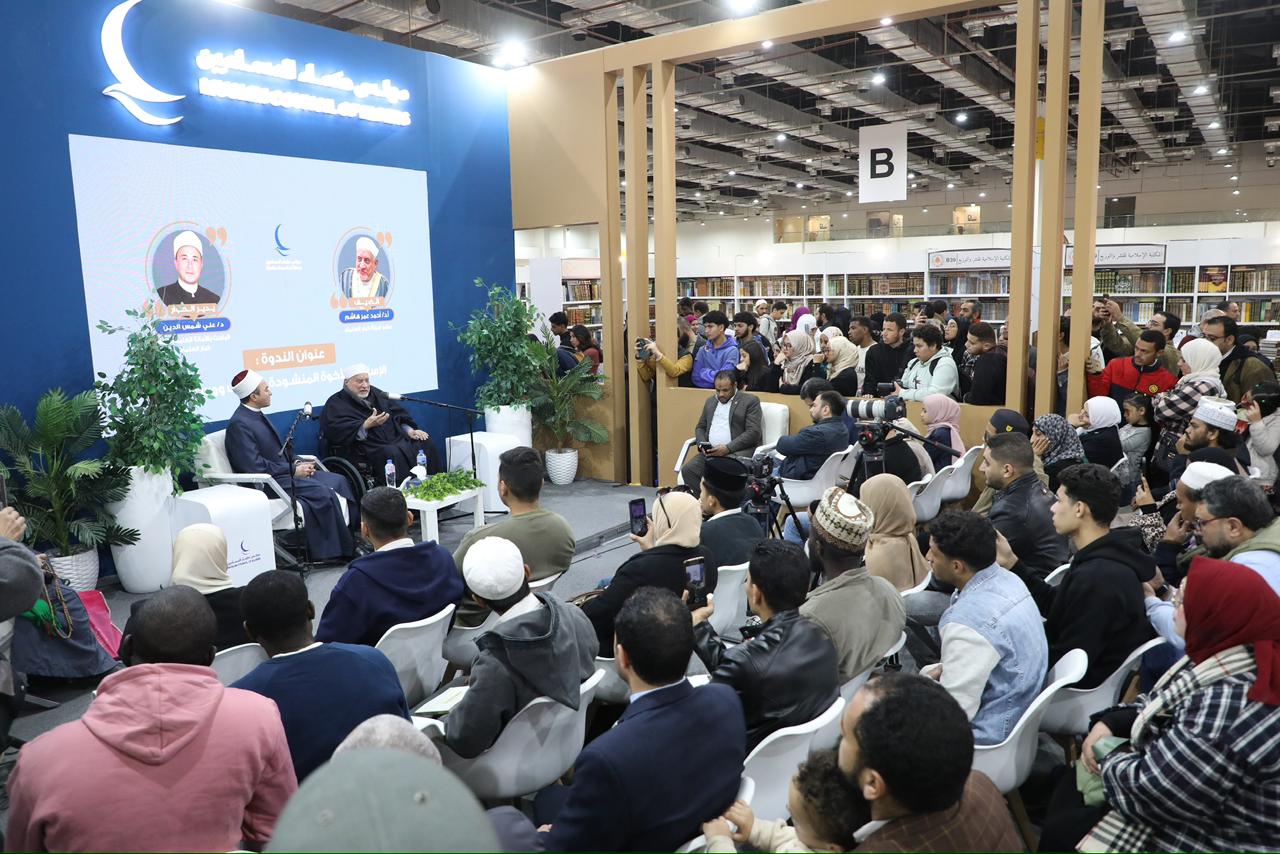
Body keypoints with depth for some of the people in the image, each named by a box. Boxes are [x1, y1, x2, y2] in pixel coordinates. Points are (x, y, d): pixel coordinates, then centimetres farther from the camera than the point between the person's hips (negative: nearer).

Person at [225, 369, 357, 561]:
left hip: (283, 470, 10)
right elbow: (256, 467, -23)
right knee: (323, 492, -24)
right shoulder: (239, 424, -17)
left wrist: (296, 463, 2)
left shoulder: (256, 415, 12)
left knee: (339, 481, -4)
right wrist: (294, 470, -17)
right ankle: (343, 549, -14)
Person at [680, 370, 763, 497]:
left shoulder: (750, 401, 2)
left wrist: (727, 448, -17)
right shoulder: (710, 401, 22)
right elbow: (700, 427, 24)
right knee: (687, 470, -22)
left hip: (738, 450, -5)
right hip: (710, 451, 5)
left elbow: (753, 432, -7)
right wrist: (702, 444, 0)